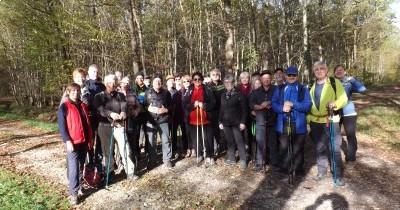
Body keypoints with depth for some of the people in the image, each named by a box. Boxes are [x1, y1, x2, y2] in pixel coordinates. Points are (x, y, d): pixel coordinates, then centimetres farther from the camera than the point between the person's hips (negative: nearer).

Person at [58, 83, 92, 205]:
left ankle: (80, 185, 30)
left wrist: (90, 139, 13)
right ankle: (73, 193, 3)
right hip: (72, 142, -6)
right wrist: (67, 141, -19)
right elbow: (61, 126, -10)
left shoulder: (83, 106, 12)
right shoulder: (64, 107, -6)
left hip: (84, 141, 6)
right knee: (73, 168, -5)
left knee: (81, 166, 16)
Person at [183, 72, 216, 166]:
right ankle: (199, 154, 28)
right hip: (193, 119, 2)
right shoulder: (189, 91, 5)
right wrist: (193, 104, -16)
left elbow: (213, 103, -1)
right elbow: (184, 104, 1)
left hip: (205, 119, -1)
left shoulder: (207, 90, 1)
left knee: (207, 139, 2)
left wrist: (204, 105, -17)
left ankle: (209, 156, 16)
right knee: (196, 139, 10)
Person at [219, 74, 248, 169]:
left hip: (236, 122, -5)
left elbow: (244, 109, -8)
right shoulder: (223, 94, 10)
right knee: (229, 141, 11)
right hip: (226, 122, 5)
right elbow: (221, 109, 13)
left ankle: (243, 160, 9)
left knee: (239, 141, -1)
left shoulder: (239, 93, -5)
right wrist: (220, 121, 8)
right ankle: (231, 158, 23)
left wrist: (242, 122, -13)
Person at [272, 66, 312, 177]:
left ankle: (298, 170, 21)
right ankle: (283, 170, 22)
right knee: (283, 148, 8)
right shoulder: (279, 89, 11)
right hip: (283, 124, 2)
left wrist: (293, 104, -18)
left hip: (298, 124, -1)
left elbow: (308, 105, -5)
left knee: (298, 149, 8)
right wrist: (282, 108, -15)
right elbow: (273, 104, 5)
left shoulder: (303, 89, 5)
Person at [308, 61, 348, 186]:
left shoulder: (335, 82, -3)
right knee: (320, 148, 13)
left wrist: (335, 103, -28)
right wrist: (308, 119, 12)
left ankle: (339, 175, 11)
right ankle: (322, 171, 27)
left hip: (331, 120, -4)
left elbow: (343, 99, -7)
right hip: (315, 121, 4)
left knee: (335, 148, -1)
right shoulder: (312, 85, 12)